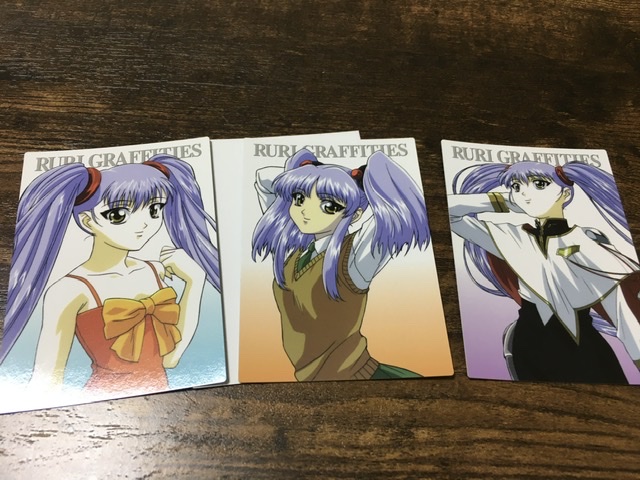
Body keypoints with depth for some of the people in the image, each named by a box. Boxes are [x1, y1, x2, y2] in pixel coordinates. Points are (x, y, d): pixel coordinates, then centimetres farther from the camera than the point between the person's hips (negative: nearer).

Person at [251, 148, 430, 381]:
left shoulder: (352, 258, -19)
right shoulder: (290, 249, -2)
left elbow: (395, 206, -36)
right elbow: (263, 179, 7)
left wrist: (372, 173, -20)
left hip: (353, 374, -5)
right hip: (311, 376, 5)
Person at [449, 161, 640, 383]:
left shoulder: (592, 247, -9)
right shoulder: (515, 240, -3)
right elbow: (449, 208, -4)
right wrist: (504, 201, -7)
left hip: (586, 356, -2)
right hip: (530, 352, 2)